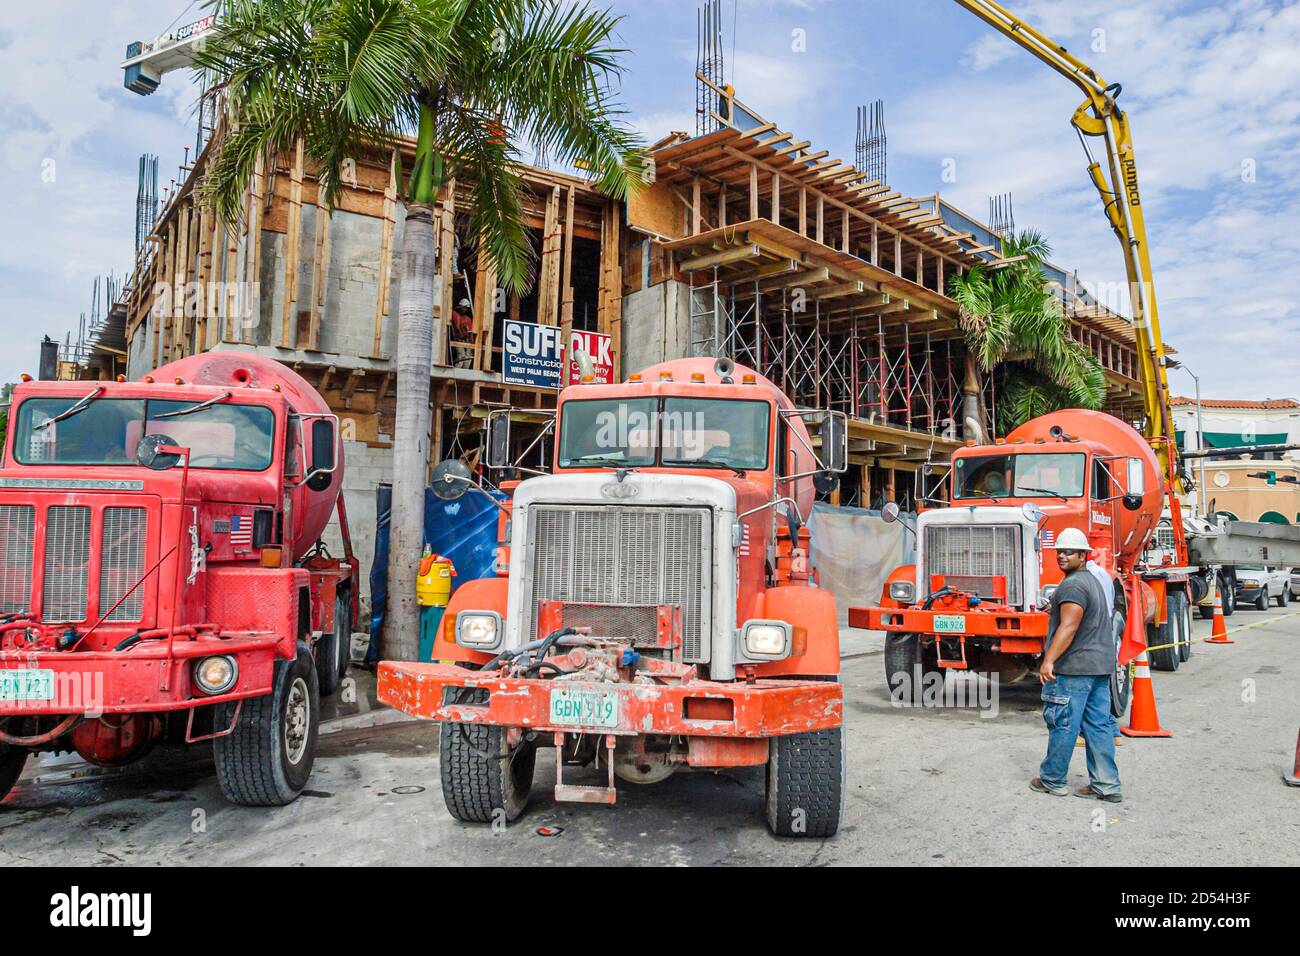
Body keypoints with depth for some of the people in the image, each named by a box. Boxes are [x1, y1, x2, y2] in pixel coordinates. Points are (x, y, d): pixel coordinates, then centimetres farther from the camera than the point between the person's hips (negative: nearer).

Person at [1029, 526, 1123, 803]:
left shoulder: (1072, 586, -15)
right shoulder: (1093, 581, 19)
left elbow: (1068, 627, -25)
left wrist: (1048, 660, -29)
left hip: (1074, 668, -10)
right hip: (1100, 665, 10)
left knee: (1062, 725, 0)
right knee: (1098, 726, 10)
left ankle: (1052, 780, 10)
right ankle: (1106, 785, 13)